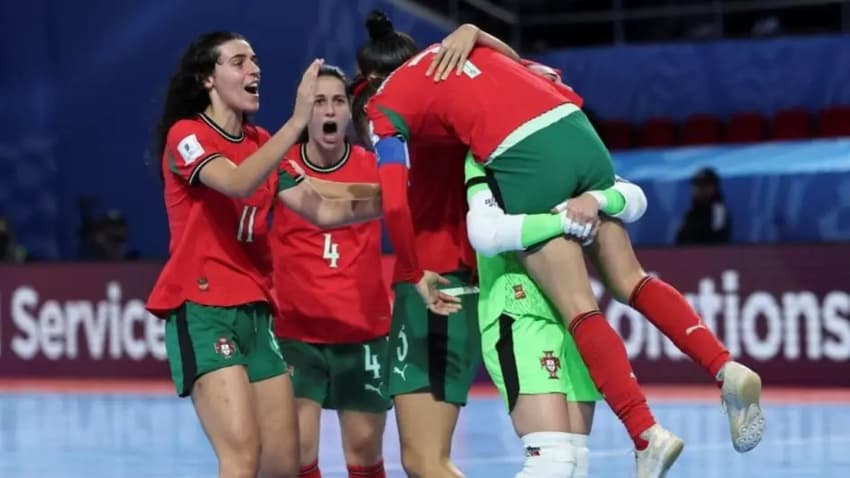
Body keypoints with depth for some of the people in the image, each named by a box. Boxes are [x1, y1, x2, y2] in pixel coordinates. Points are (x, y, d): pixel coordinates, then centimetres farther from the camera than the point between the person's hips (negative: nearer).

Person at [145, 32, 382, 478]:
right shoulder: (186, 134, -6)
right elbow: (236, 183, -27)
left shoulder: (261, 144, 15)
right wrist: (298, 121, -34)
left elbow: (322, 210, 9)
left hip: (256, 310, 8)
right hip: (201, 309, -8)